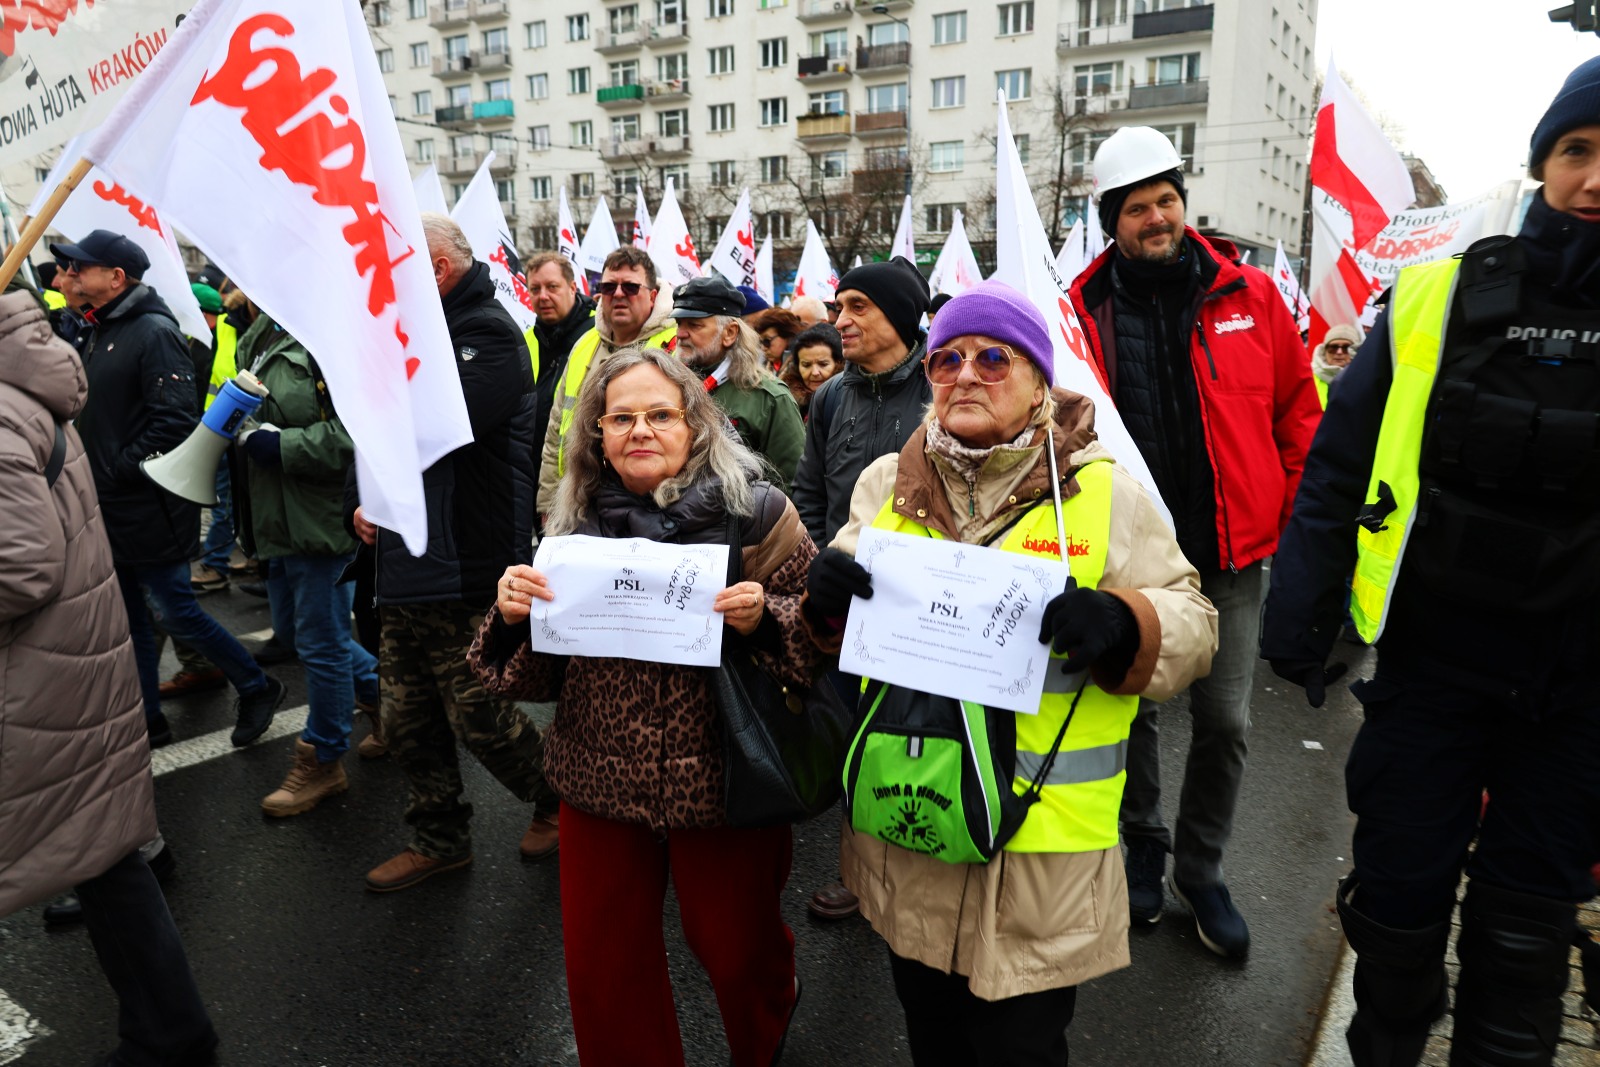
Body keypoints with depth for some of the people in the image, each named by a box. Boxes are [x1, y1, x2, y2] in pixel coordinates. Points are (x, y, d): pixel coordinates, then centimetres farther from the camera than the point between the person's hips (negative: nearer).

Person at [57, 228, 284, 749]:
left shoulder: (153, 331, -15)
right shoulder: (99, 332, 13)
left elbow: (176, 421, -23)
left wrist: (121, 467, -18)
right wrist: (94, 466, 7)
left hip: (148, 508, -9)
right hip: (111, 508, 9)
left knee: (174, 611, -1)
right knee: (130, 618, 14)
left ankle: (257, 688, 16)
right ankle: (147, 719, 26)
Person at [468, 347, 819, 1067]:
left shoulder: (755, 513, -10)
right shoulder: (576, 523, 0)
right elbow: (538, 677, 7)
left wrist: (763, 620, -25)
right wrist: (513, 617, -13)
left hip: (722, 786, -2)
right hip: (600, 787, 3)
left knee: (736, 950, 18)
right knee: (601, 967, 14)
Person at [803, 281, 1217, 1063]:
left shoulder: (1104, 492, -5)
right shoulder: (887, 483, 4)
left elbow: (1190, 626, -5)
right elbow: (843, 629, 12)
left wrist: (1121, 624, -26)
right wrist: (826, 598, -11)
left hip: (1040, 851, -3)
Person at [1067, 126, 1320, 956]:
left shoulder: (1250, 295, 0)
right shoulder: (1083, 311, -4)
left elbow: (1296, 412, 6)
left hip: (1229, 552, 1)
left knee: (1224, 720, 7)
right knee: (1130, 708, 13)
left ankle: (1200, 870, 30)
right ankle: (1143, 850, 36)